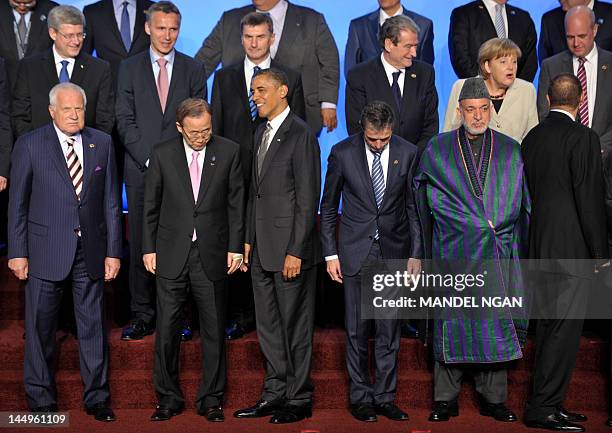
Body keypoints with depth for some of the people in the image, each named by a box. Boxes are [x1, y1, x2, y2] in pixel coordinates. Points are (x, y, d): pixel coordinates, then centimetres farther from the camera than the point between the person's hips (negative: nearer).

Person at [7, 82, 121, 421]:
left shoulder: (102, 143, 5)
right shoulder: (30, 145, -2)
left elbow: (110, 201, 6)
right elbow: (17, 203, 0)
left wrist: (113, 251, 2)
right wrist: (17, 252, -4)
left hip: (90, 251, 2)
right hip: (46, 251, -2)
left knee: (93, 326, 8)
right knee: (41, 327, 8)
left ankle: (96, 397, 22)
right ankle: (41, 399, 23)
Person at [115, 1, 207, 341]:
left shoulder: (193, 70, 9)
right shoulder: (130, 68, 9)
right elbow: (125, 121, 2)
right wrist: (150, 159, -9)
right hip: (141, 170, 0)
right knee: (142, 243, 2)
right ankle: (143, 313, 11)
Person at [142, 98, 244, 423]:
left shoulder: (228, 152, 0)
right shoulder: (162, 154, 1)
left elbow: (236, 204, 4)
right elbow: (151, 206, 6)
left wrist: (235, 247, 0)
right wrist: (148, 249, 3)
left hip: (212, 255, 0)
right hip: (171, 254, 0)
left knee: (214, 330, 6)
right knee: (167, 329, 4)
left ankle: (211, 400, 19)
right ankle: (168, 398, 19)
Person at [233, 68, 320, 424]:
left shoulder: (300, 134, -11)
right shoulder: (261, 132, 15)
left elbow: (308, 199, -15)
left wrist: (296, 251, -18)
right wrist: (249, 239, 14)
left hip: (290, 247, -8)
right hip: (262, 248, 8)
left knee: (295, 326, 2)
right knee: (268, 326, 14)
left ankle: (299, 399, 15)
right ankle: (275, 393, 26)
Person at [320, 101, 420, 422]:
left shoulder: (407, 153, -1)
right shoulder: (342, 153, -4)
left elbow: (413, 207, 6)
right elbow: (328, 207, 3)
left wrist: (415, 253, 3)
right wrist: (330, 253, -1)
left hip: (393, 251, 1)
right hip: (355, 251, -1)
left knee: (389, 330, 5)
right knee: (357, 329, 4)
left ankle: (384, 397, 16)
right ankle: (360, 397, 16)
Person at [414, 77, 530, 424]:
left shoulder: (511, 151, 8)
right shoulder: (437, 150, 6)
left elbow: (526, 204, 11)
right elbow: (422, 203, 10)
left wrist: (523, 249, 6)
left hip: (498, 253, 1)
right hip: (453, 253, -1)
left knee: (496, 322, 4)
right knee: (451, 323, 2)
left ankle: (493, 398, 17)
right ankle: (446, 398, 13)